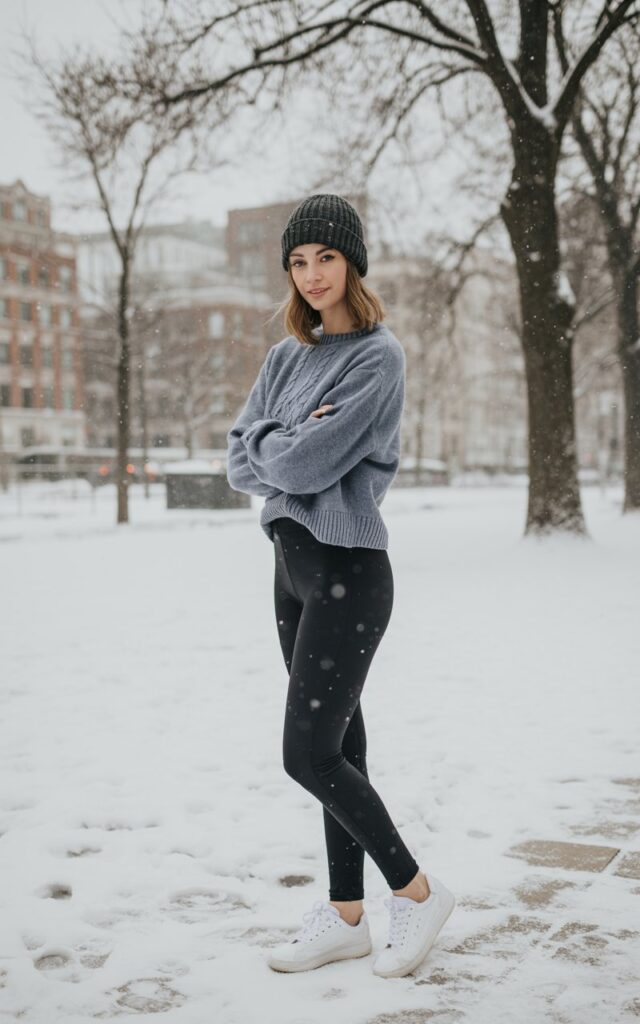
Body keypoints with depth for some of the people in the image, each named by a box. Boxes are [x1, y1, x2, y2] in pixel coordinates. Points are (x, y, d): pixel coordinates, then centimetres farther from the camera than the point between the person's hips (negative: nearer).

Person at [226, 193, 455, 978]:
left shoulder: (378, 357, -11)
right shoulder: (285, 358, 13)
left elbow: (308, 463, -19)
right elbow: (239, 462, 7)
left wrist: (269, 446, 0)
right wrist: (288, 447, -10)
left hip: (347, 569, -7)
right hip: (292, 563, 7)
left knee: (309, 753, -7)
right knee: (336, 744, 12)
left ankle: (417, 892, 11)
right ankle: (346, 916, 23)